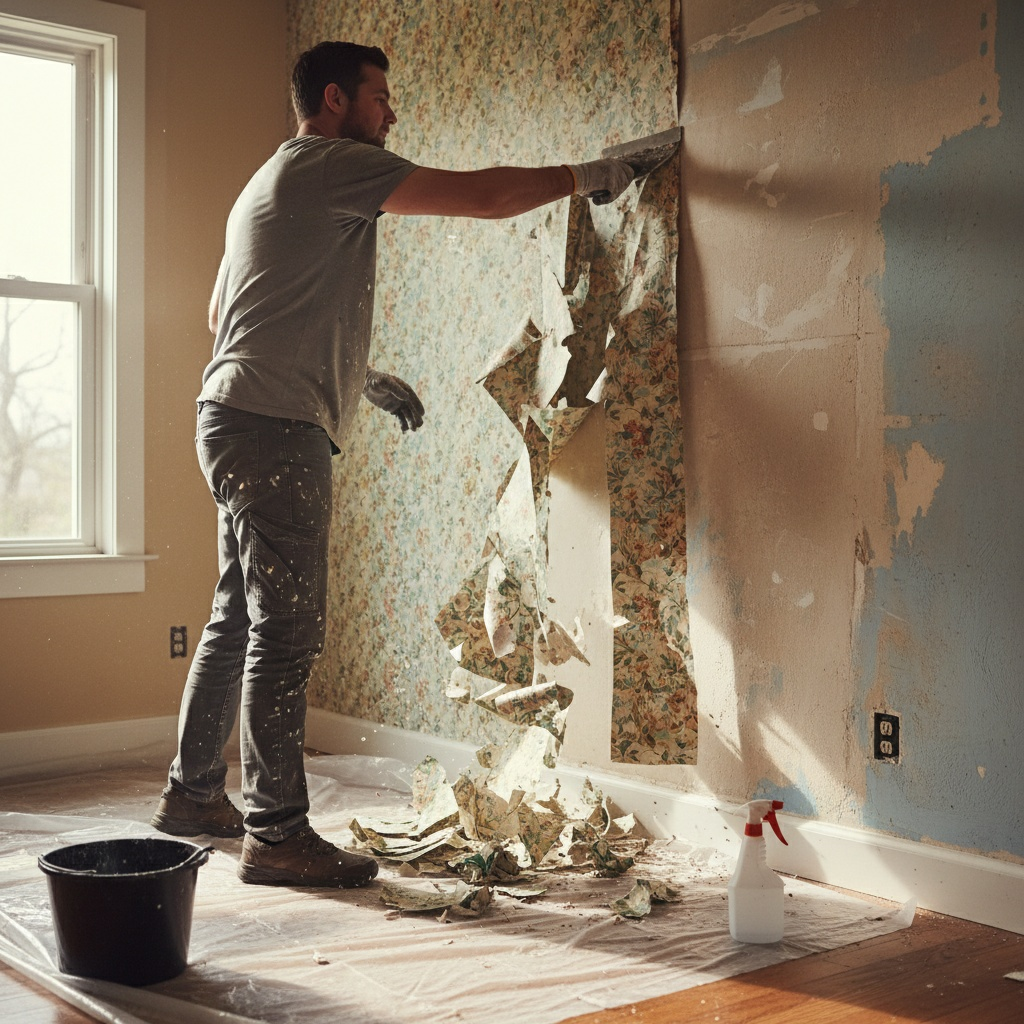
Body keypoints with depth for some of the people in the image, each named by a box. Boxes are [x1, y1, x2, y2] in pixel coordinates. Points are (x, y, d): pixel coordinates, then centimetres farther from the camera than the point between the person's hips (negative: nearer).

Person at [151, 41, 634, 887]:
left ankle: (194, 793, 25)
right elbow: (483, 195, -13)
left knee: (241, 619, 15)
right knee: (287, 629, -9)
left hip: (246, 426, 11)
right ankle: (278, 832, -5)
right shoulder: (333, 165, -7)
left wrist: (363, 377, 27)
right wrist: (586, 177, 2)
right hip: (273, 427, -11)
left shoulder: (277, 182, 25)